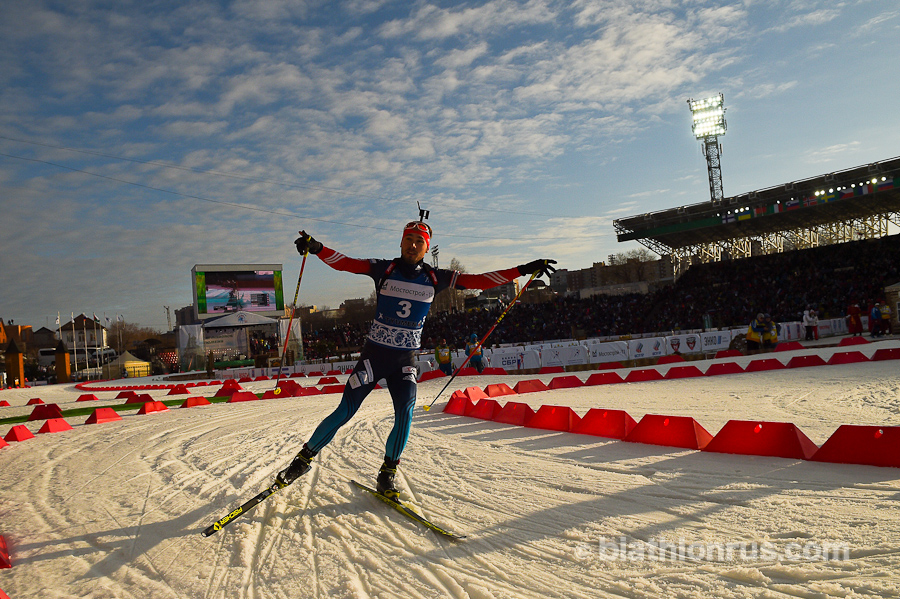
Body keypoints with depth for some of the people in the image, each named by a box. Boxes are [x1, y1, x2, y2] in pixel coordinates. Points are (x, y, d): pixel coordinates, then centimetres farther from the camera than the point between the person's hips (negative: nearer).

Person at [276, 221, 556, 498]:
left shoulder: (435, 278, 2)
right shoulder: (384, 269, -3)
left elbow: (479, 281, 1)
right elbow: (345, 263, -12)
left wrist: (524, 270, -3)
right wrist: (316, 248, -30)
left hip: (405, 360, 2)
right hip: (374, 353, -2)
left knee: (405, 414, -13)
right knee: (345, 411, -3)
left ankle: (386, 476, 5)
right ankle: (305, 457, 17)